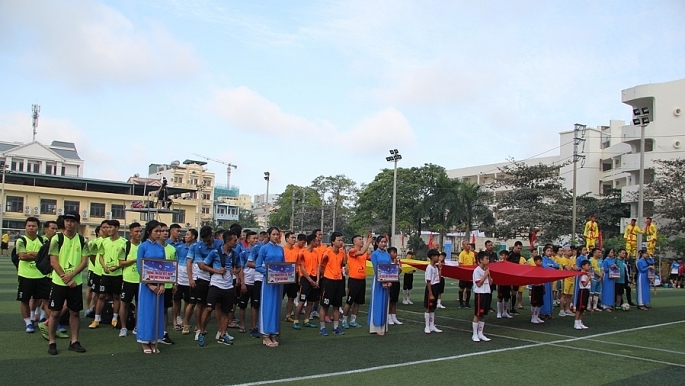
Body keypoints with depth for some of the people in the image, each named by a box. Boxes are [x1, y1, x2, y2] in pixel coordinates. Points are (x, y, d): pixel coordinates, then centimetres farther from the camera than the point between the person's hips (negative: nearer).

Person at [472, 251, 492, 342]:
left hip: (487, 293, 8)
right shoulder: (477, 270, -12)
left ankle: (480, 334, 17)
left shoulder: (486, 270, 12)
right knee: (477, 315, -2)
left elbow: (490, 282, 11)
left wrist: (488, 274, -1)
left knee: (483, 315, 10)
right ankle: (474, 335, 4)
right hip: (480, 293, -8)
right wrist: (485, 274, -13)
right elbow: (478, 283, -17)